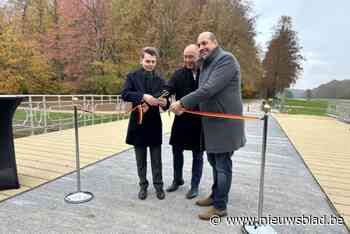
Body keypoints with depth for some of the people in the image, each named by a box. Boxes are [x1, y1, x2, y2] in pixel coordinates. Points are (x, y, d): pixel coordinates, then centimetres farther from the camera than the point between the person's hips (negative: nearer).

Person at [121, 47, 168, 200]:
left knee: (156, 159, 10)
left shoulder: (160, 80, 4)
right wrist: (143, 96, -30)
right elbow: (124, 94, -16)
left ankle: (158, 185, 25)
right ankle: (143, 186, 29)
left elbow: (165, 102, 0)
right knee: (141, 160, 13)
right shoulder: (132, 76, 0)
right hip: (138, 122, 0)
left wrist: (164, 103, -24)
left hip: (154, 123, 1)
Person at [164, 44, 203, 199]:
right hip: (181, 119, 3)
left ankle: (195, 185, 27)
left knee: (197, 154, 9)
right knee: (177, 150, 14)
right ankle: (177, 179, 38)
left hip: (200, 121, -2)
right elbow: (168, 89, -13)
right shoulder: (178, 74, -1)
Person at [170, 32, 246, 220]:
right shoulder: (206, 63, 16)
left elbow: (209, 89, -25)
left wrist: (182, 102, -19)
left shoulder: (226, 60, -14)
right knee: (214, 161, 19)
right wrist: (184, 106, 2)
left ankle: (220, 206, 16)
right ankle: (215, 196, 36)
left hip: (224, 122, -9)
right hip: (212, 122, 9)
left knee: (222, 165, 1)